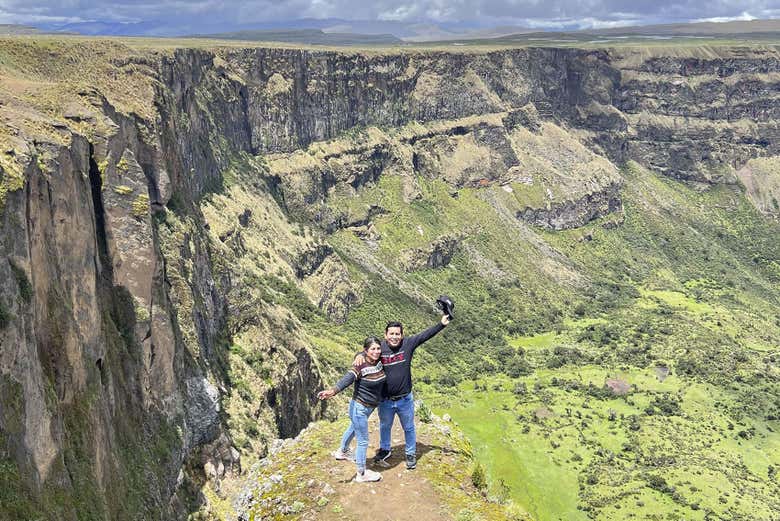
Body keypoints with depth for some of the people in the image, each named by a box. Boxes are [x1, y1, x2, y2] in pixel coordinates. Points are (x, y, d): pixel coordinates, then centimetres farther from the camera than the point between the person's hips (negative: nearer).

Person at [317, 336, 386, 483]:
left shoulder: (379, 361, -8)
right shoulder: (360, 367, -28)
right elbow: (346, 380, -45)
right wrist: (332, 391, -59)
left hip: (370, 407, 8)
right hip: (359, 407, -8)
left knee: (353, 429, 32)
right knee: (363, 441, 2)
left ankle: (342, 452, 58)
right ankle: (362, 474, 20)